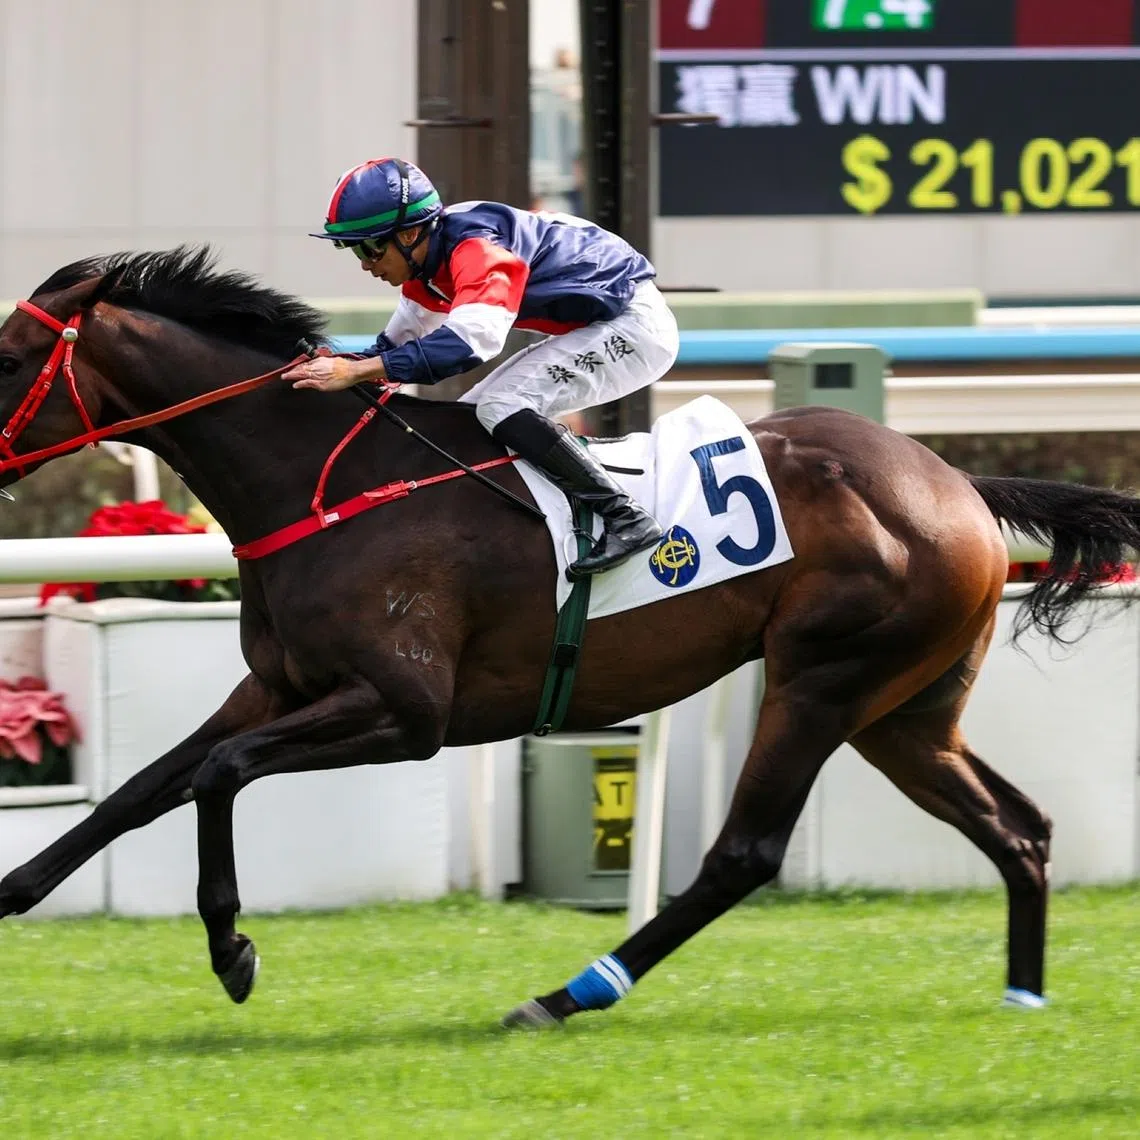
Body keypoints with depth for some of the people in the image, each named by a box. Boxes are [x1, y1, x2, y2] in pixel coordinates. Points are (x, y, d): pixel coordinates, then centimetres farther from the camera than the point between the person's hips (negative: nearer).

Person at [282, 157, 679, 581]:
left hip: (635, 325, -10)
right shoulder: (425, 261, 2)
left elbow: (471, 338, -44)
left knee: (501, 406, -24)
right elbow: (400, 343, 14)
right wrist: (340, 365, -6)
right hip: (590, 330, 10)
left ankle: (625, 518, -23)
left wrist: (356, 371, -45)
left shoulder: (478, 250, -28)